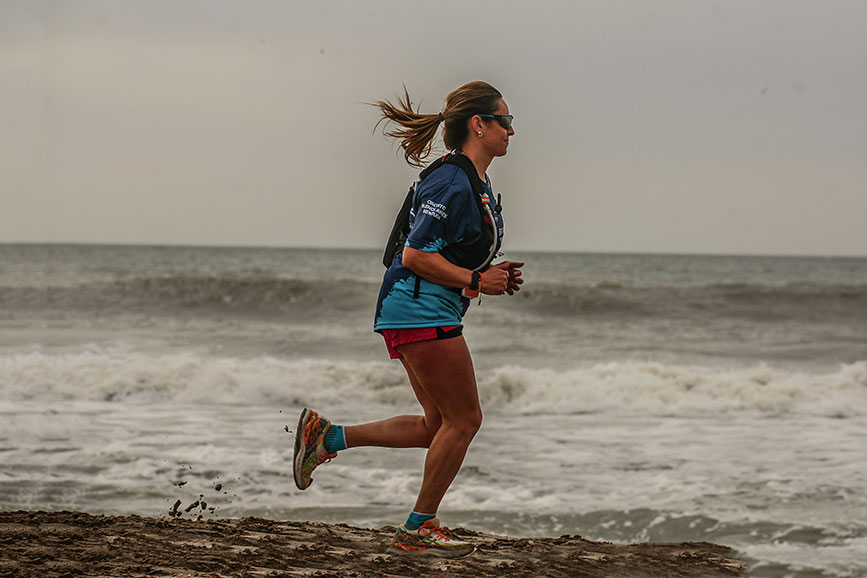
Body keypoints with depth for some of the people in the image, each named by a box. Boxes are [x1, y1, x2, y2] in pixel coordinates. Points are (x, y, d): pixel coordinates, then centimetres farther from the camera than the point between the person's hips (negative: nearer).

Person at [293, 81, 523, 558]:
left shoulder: (478, 184, 15)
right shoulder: (450, 182, -17)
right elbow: (415, 256, -21)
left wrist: (494, 274, 9)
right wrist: (476, 280, -17)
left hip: (427, 314, 10)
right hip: (420, 309, -10)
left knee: (439, 426, 11)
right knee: (464, 419, -4)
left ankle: (327, 436, 14)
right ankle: (419, 528, 7)